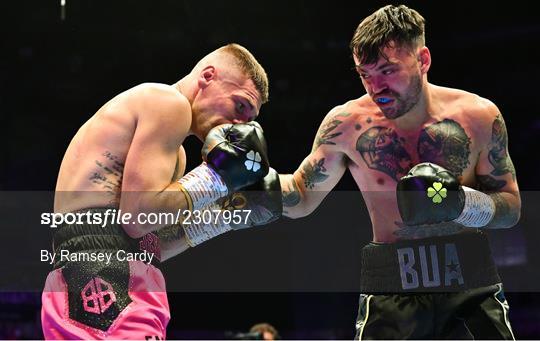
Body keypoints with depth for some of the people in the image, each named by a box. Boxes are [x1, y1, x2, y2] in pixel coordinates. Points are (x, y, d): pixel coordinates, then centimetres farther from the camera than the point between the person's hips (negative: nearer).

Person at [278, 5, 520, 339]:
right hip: (391, 292, -1)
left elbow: (512, 208, 3)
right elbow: (300, 199, 7)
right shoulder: (347, 124, -5)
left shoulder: (479, 116, -4)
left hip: (471, 288, 1)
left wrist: (459, 201, -17)